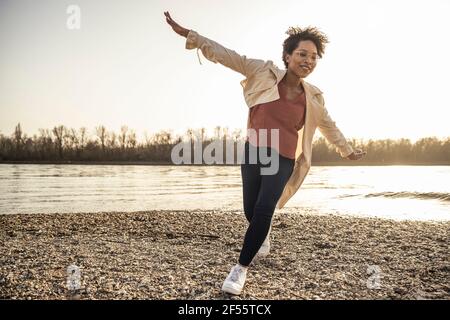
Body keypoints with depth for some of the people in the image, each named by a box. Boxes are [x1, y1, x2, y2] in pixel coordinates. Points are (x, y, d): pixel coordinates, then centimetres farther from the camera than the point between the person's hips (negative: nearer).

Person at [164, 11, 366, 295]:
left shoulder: (313, 97, 1)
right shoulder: (265, 72, -4)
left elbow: (329, 126, 19)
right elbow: (227, 55, -7)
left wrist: (348, 151, 29)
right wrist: (187, 34, -10)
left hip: (282, 161, 0)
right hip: (253, 153, 0)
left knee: (264, 209, -19)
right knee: (251, 212, 9)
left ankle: (241, 269, -4)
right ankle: (265, 234, 47)